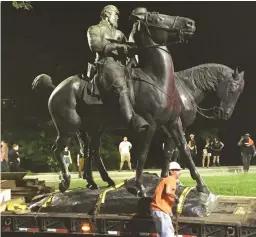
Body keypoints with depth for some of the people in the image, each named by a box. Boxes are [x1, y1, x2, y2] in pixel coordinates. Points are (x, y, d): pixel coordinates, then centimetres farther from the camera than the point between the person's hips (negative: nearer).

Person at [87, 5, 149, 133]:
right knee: (120, 84, -35)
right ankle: (132, 119, -52)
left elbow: (128, 48, 27)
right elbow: (95, 45, -4)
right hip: (106, 62, -9)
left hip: (121, 64, 9)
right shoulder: (95, 29, 14)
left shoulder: (119, 33, 34)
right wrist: (117, 46, -10)